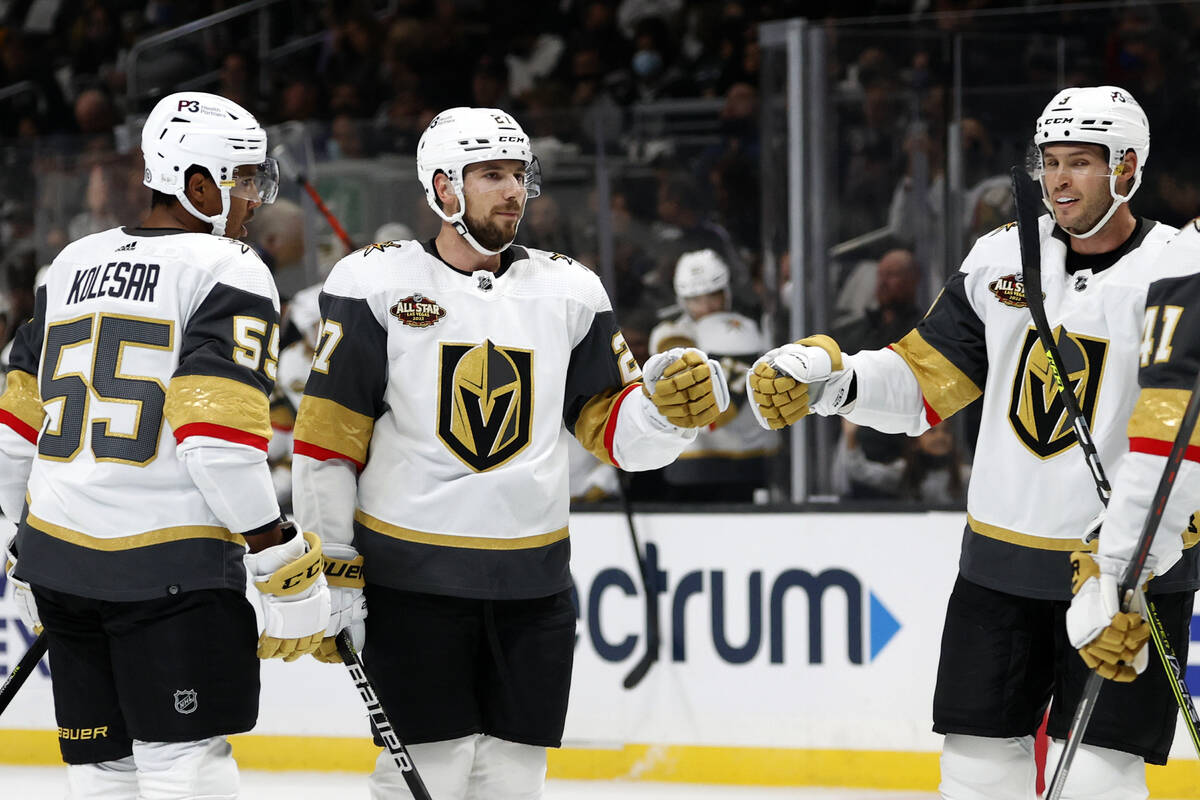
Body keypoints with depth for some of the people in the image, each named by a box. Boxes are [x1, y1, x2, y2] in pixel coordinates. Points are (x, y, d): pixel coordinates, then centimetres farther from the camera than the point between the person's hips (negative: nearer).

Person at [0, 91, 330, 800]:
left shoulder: (74, 264, 16)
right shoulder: (229, 271, -7)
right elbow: (219, 436, -18)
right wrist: (282, 565, -13)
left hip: (59, 555, 7)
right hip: (169, 567, -7)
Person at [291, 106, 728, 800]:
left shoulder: (568, 291, 9)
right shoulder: (377, 285, -3)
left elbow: (620, 430, 9)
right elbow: (326, 439, -3)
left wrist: (673, 403, -13)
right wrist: (331, 574, -6)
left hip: (533, 584, 4)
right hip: (411, 580, -4)